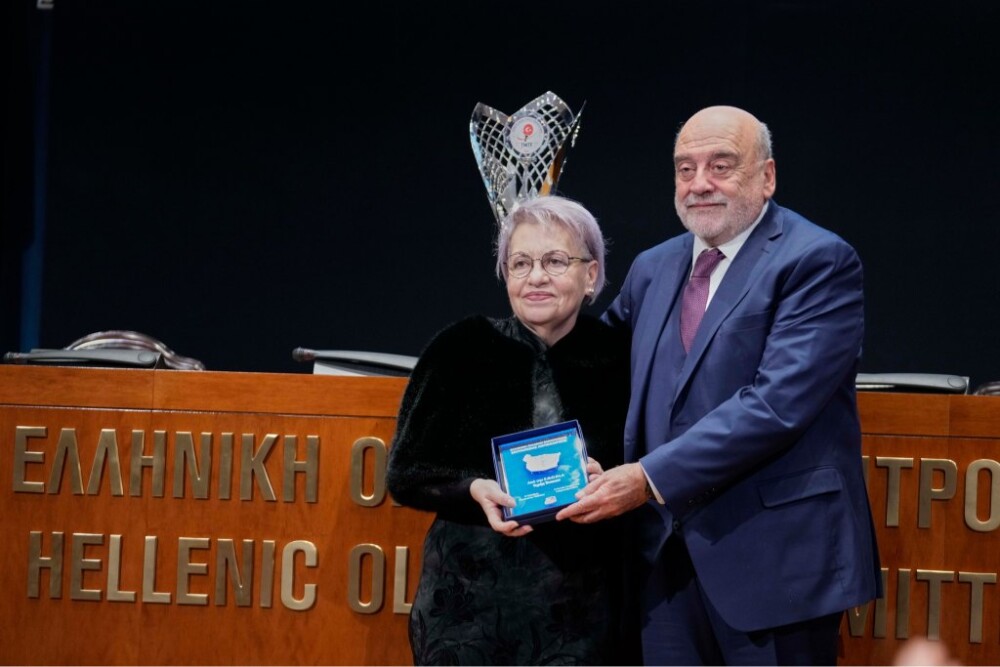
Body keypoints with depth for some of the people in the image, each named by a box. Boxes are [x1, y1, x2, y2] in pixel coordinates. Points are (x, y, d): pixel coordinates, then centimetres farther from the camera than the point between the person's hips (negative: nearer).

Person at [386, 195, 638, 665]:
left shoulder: (616, 359, 4)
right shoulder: (460, 349, 2)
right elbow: (404, 472, 4)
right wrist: (474, 490, -14)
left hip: (581, 607, 1)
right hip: (472, 602, -1)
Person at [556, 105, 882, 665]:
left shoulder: (818, 261, -8)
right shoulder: (654, 268, 15)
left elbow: (778, 403, -19)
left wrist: (652, 477, -20)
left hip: (774, 556, -6)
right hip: (669, 551, 6)